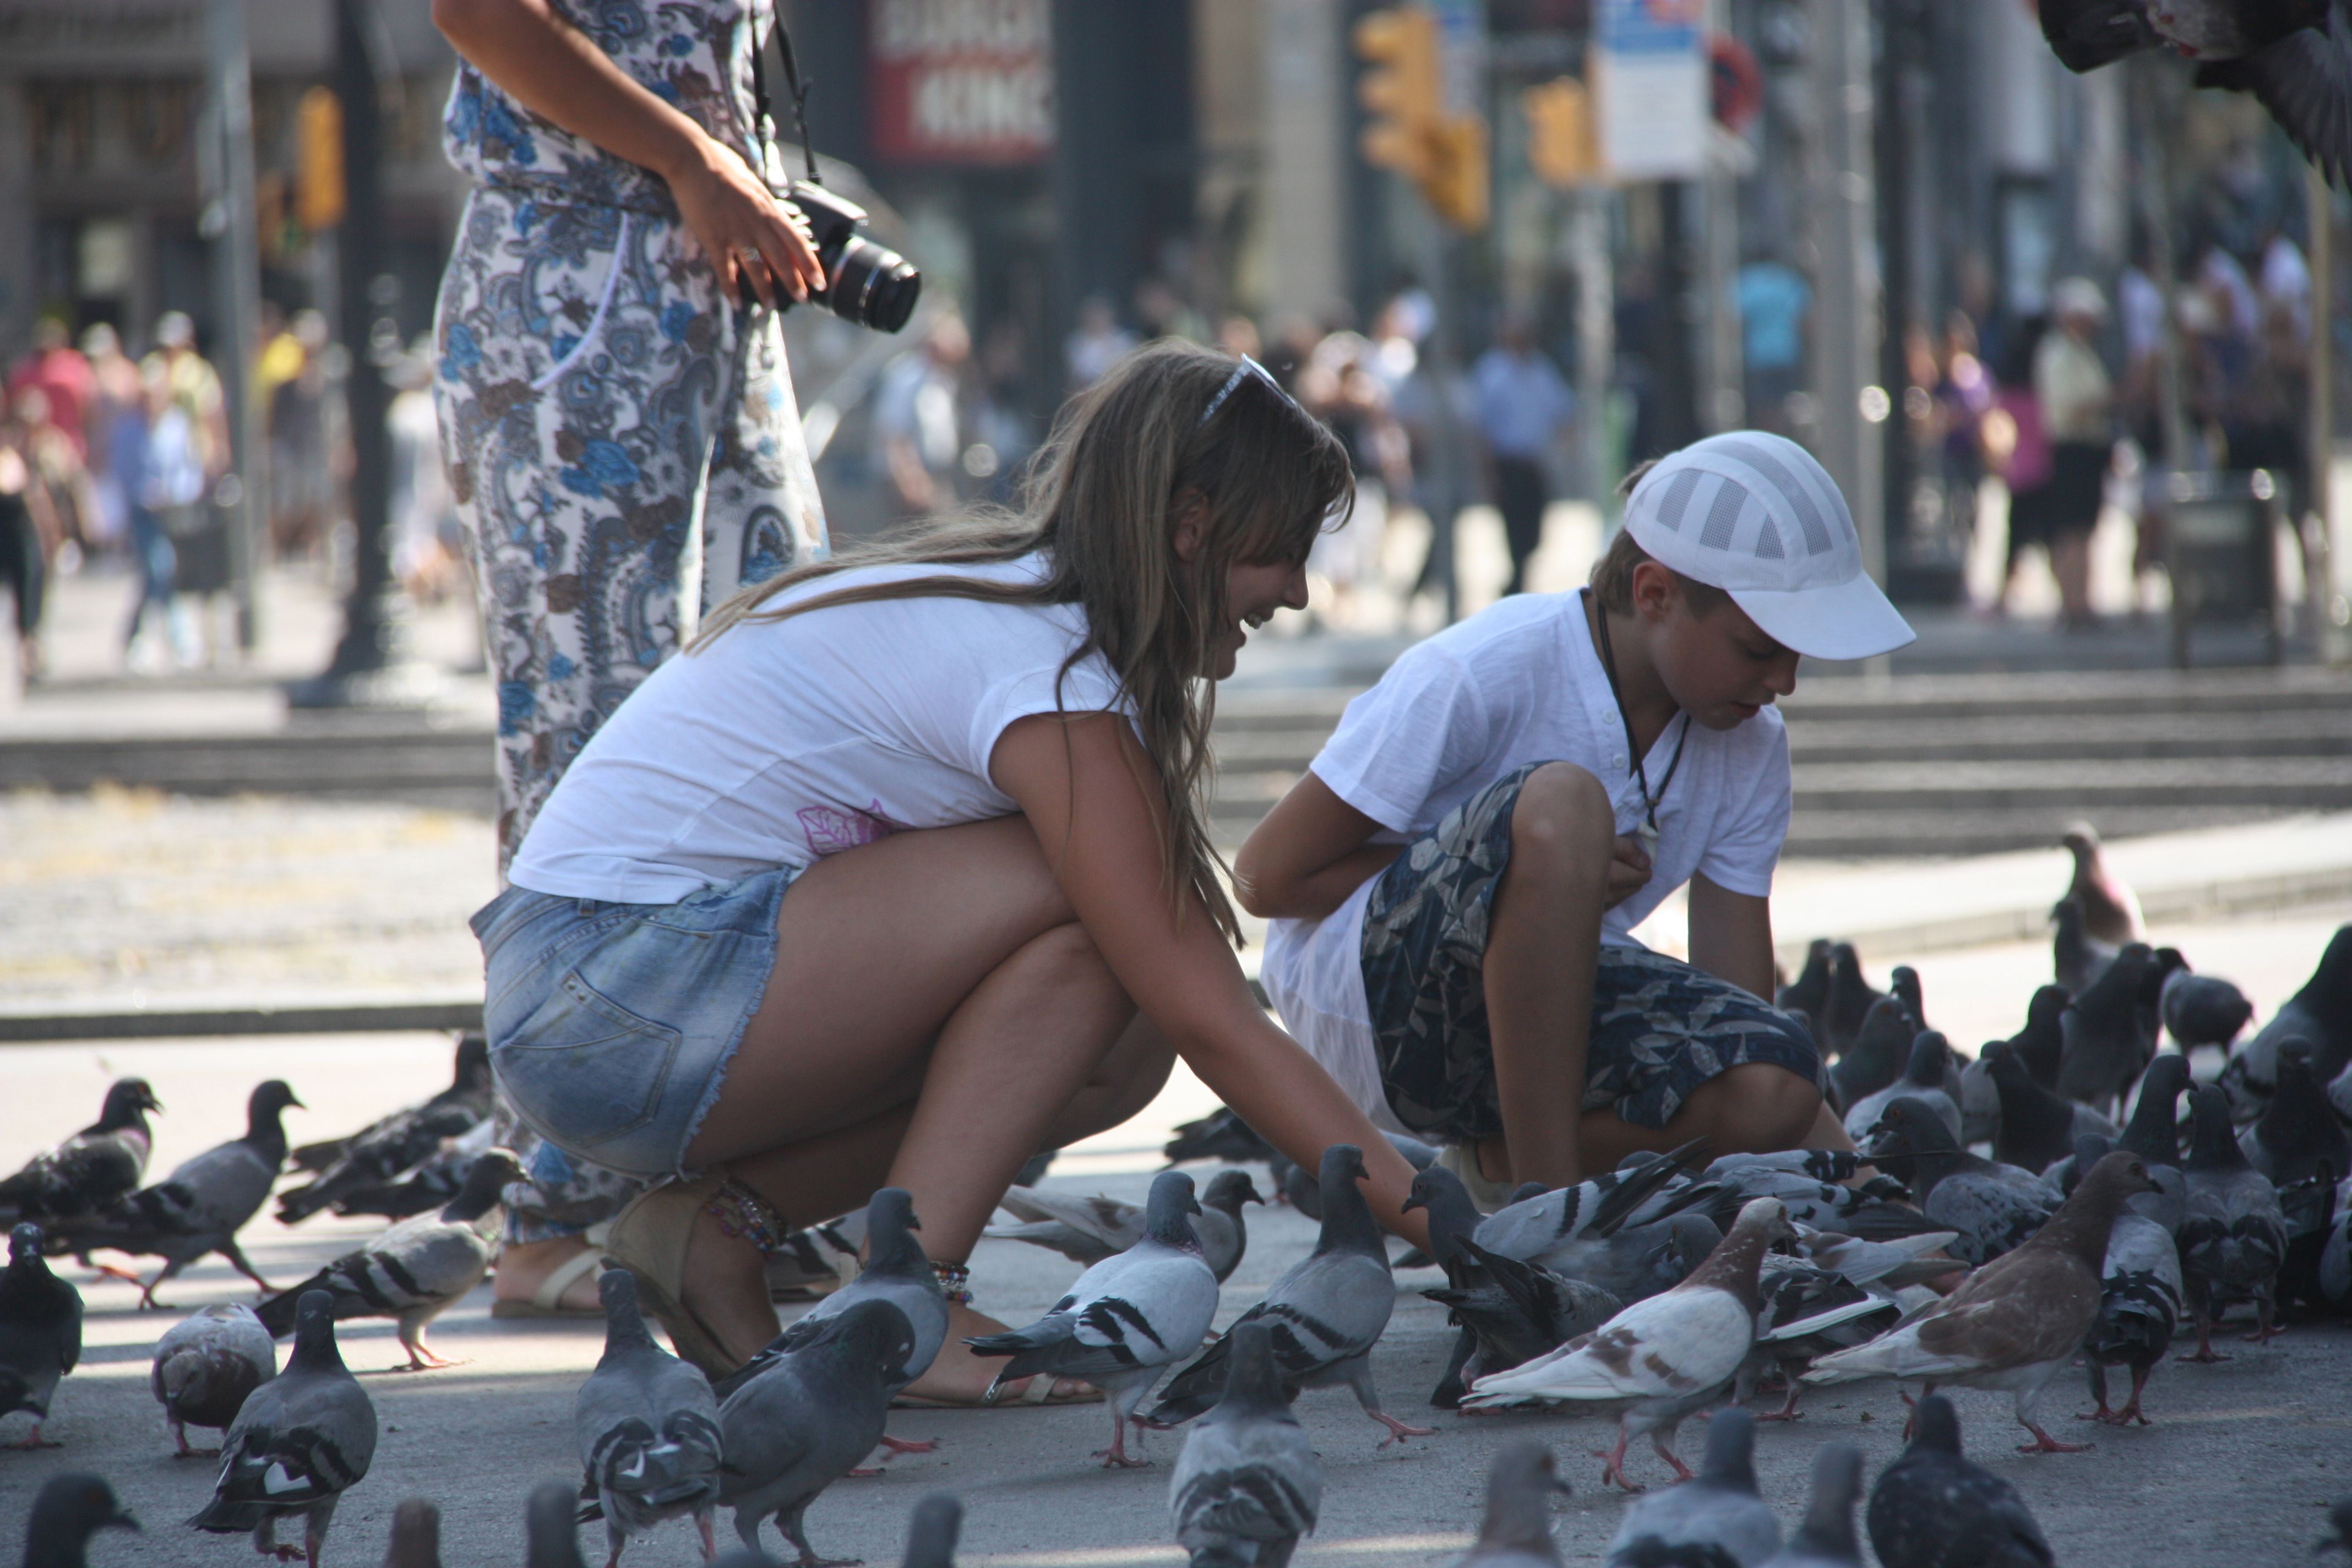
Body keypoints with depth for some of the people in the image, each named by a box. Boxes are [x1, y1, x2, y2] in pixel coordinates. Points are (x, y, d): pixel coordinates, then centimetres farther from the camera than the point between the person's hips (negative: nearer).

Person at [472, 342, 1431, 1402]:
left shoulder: (1007, 595, 13)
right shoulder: (1046, 678, -17)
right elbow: (1212, 1024, -19)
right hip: (611, 1009, -10)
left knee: (1120, 1041, 1)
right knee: (1083, 918, -17)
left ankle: (717, 1226, 3)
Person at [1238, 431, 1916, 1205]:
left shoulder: (1750, 748, -1)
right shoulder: (1482, 676, -20)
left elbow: (1737, 995, 1)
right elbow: (1267, 876, -16)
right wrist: (1543, 866, -16)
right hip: (1363, 993, -6)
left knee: (1772, 1091, -27)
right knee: (1559, 802, -36)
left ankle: (1499, 1159, 1)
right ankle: (1547, 1202, -27)